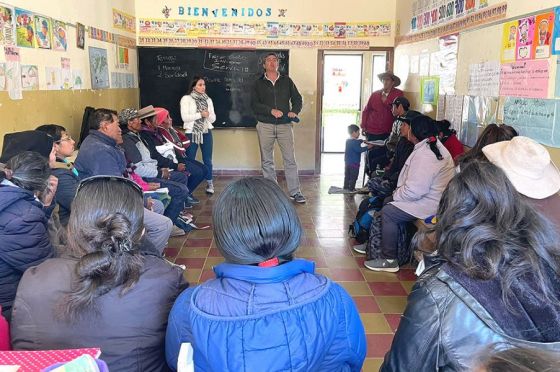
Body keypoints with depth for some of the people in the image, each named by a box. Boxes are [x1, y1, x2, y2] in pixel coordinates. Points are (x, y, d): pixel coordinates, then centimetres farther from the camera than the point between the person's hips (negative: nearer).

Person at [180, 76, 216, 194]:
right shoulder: (186, 99, -2)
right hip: (191, 133, -3)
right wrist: (200, 114, -16)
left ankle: (209, 183, 19)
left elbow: (213, 118, 8)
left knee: (207, 160, 7)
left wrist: (208, 115, -14)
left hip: (206, 132, 3)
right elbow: (185, 117, -12)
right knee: (190, 160, 2)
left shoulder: (208, 99, 11)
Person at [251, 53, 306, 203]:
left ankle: (295, 192, 1)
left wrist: (294, 111, -7)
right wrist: (271, 110, -16)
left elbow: (298, 98, 13)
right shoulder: (259, 83, 8)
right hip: (265, 126, 0)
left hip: (285, 125, 0)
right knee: (267, 161, 4)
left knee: (290, 159, -4)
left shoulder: (286, 80, 12)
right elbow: (254, 104, -3)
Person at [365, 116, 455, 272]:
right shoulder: (435, 146, 10)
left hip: (429, 204, -11)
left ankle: (389, 260, -3)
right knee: (389, 201, 16)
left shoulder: (424, 155, -25)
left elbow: (414, 190, -28)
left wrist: (397, 194, -9)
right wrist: (399, 192, 6)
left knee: (388, 212, -12)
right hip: (432, 196, 11)